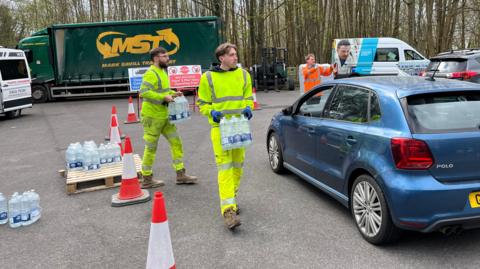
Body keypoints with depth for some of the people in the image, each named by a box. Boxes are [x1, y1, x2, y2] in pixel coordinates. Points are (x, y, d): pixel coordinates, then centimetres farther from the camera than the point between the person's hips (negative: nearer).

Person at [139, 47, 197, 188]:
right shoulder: (151, 73, -15)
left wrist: (172, 93, 7)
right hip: (152, 116, -9)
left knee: (176, 142, 7)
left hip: (164, 116, 9)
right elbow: (144, 92, -27)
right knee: (151, 147, 1)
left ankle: (181, 175, 13)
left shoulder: (162, 72, 14)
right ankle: (147, 179, 15)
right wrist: (163, 97, -25)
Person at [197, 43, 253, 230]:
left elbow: (248, 97, 17)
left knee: (237, 165, 13)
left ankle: (231, 198, 33)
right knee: (224, 167, -12)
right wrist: (212, 112, -15)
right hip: (220, 127, -4)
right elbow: (202, 103, 5)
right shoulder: (208, 77, -1)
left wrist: (248, 108, -5)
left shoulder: (243, 74, 7)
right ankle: (228, 210, -15)